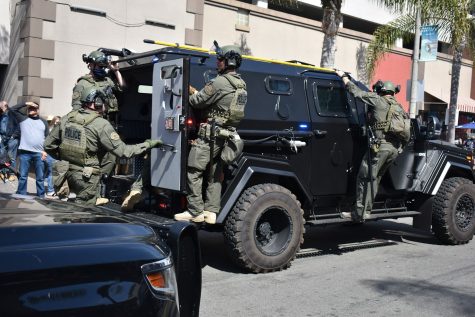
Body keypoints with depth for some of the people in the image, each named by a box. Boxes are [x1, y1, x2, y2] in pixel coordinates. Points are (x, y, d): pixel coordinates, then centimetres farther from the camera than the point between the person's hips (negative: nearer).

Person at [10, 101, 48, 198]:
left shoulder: (44, 122, 14)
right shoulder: (23, 119, 11)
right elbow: (13, 109, 1)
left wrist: (45, 151, 2)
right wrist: (26, 103, -1)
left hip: (39, 153, 1)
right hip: (25, 152, -1)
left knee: (40, 177, 4)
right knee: (23, 176, 1)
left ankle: (41, 196, 9)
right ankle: (21, 196, 8)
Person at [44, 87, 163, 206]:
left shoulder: (67, 118, 5)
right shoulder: (101, 124, -14)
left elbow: (48, 145, 10)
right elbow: (123, 151, -16)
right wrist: (148, 144, -7)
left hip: (67, 172, 7)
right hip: (87, 177, -7)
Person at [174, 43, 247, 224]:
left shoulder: (220, 83, -14)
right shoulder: (241, 85, 14)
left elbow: (197, 102, -8)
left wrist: (190, 94, 13)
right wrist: (195, 91, 19)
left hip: (210, 134, -9)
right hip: (227, 134, 9)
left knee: (194, 172, -2)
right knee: (215, 175, 12)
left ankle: (195, 211, -1)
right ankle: (211, 212, 12)